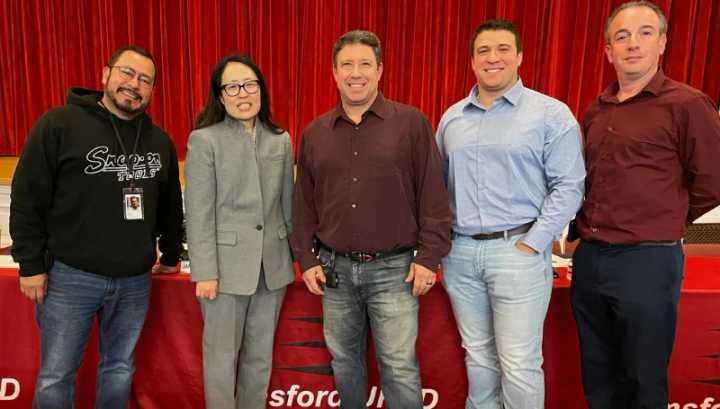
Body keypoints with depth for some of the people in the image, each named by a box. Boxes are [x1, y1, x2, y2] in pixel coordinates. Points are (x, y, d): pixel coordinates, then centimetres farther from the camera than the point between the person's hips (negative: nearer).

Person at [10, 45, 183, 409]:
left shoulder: (160, 140, 7)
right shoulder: (59, 124, -6)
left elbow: (170, 205, 16)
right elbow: (27, 198, -6)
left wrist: (171, 254, 20)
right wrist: (31, 264, -7)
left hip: (135, 281, 4)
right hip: (70, 277, -3)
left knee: (120, 369, 16)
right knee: (55, 378, 8)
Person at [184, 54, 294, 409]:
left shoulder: (280, 140, 7)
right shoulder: (204, 140, -5)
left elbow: (287, 204, 10)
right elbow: (199, 213, -9)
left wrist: (294, 255, 11)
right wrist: (205, 271, -11)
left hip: (273, 264, 4)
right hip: (227, 265, -4)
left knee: (260, 356, 16)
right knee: (222, 357, 10)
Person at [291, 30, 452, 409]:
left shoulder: (411, 123, -3)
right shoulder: (314, 133, 8)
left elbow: (433, 195, -4)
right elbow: (303, 202, 10)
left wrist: (429, 257, -8)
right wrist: (306, 259, 6)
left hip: (393, 268, -3)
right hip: (335, 268, 4)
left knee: (399, 367, 4)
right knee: (344, 361, 16)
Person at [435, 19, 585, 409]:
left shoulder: (551, 114, -3)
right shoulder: (451, 117, 11)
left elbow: (568, 186, -6)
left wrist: (533, 244, -12)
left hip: (517, 251, -4)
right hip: (460, 252, 4)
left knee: (519, 365, 2)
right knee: (478, 356, 16)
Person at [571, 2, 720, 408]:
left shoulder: (687, 104, -8)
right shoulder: (596, 112, 10)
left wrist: (664, 224, 5)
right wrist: (595, 226, 11)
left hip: (647, 260, -5)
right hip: (588, 257, 6)